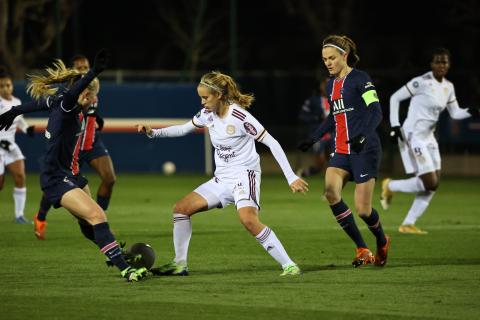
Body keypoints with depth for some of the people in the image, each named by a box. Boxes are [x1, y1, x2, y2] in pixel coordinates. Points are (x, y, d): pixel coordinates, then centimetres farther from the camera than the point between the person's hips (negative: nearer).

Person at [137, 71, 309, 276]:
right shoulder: (207, 114, 4)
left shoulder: (239, 116, -18)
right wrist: (153, 132, 9)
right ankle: (180, 264, 10)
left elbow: (272, 143, -17)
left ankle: (288, 265, -27)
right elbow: (184, 129, 23)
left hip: (244, 175, -8)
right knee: (181, 209, 1)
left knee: (248, 220, -32)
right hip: (222, 178, 8)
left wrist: (291, 177, -21)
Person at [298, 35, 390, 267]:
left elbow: (376, 112, -17)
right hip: (341, 151, 7)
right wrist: (313, 138, 26)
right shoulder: (332, 84, 16)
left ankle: (382, 242, 27)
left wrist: (363, 136, -33)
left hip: (365, 150, -7)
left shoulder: (360, 79, -8)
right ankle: (362, 250, -11)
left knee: (362, 209, -8)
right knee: (330, 191, -20)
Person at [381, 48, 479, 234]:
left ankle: (408, 224, 9)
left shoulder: (448, 87, 8)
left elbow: (455, 113, 16)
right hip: (413, 136, -8)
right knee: (429, 183, -12)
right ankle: (390, 186, 10)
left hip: (428, 138, 8)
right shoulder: (422, 82, -15)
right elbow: (395, 98, -10)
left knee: (433, 185, 3)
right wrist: (395, 125, -15)